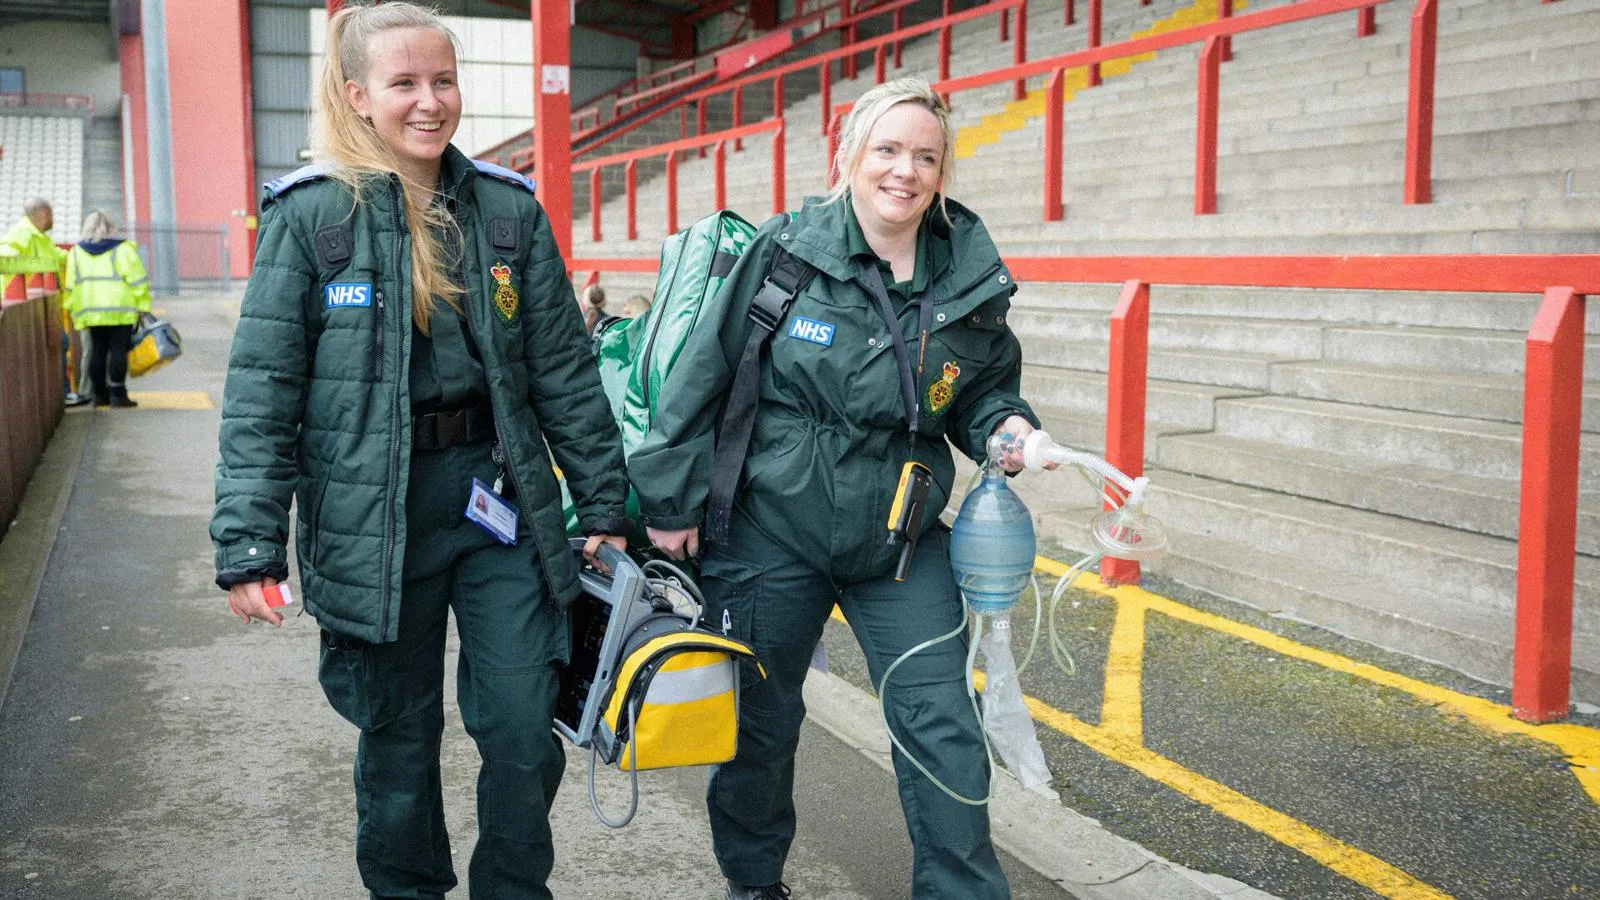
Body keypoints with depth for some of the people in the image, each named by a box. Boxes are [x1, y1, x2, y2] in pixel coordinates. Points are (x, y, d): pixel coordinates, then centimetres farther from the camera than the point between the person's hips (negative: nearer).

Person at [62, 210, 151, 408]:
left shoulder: (76, 253, 8)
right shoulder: (122, 249, -4)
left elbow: (71, 287, 8)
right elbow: (138, 281, -8)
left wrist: (76, 314, 13)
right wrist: (144, 308, -1)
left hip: (91, 312, 4)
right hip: (120, 311, -4)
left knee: (97, 351, 11)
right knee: (118, 351, -2)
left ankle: (99, 394, 15)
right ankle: (117, 394, -4)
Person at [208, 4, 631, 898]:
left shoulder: (510, 207, 2)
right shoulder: (309, 213, -5)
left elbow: (565, 370, 6)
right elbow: (262, 389, -7)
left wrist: (605, 505, 6)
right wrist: (248, 546, -13)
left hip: (500, 500, 2)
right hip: (372, 516, -2)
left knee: (525, 730, 4)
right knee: (399, 737, 12)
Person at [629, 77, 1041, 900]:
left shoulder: (970, 277, -4)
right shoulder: (786, 252, -12)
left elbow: (981, 392, 11)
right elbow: (701, 375, -7)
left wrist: (1006, 428, -11)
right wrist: (672, 498, -6)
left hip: (902, 542, 2)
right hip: (775, 531, -1)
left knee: (943, 730, -2)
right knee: (760, 723, 14)